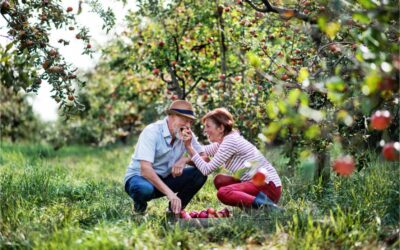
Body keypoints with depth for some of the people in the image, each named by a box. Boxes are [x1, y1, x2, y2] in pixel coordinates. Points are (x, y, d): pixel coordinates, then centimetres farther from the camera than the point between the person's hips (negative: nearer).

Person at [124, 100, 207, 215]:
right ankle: (139, 205, -4)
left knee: (200, 172, -15)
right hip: (139, 176, -5)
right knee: (145, 189, -41)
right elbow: (145, 169, -34)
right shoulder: (152, 132, -24)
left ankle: (175, 210, 0)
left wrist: (185, 160, -28)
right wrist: (169, 193, -43)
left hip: (165, 179, 6)